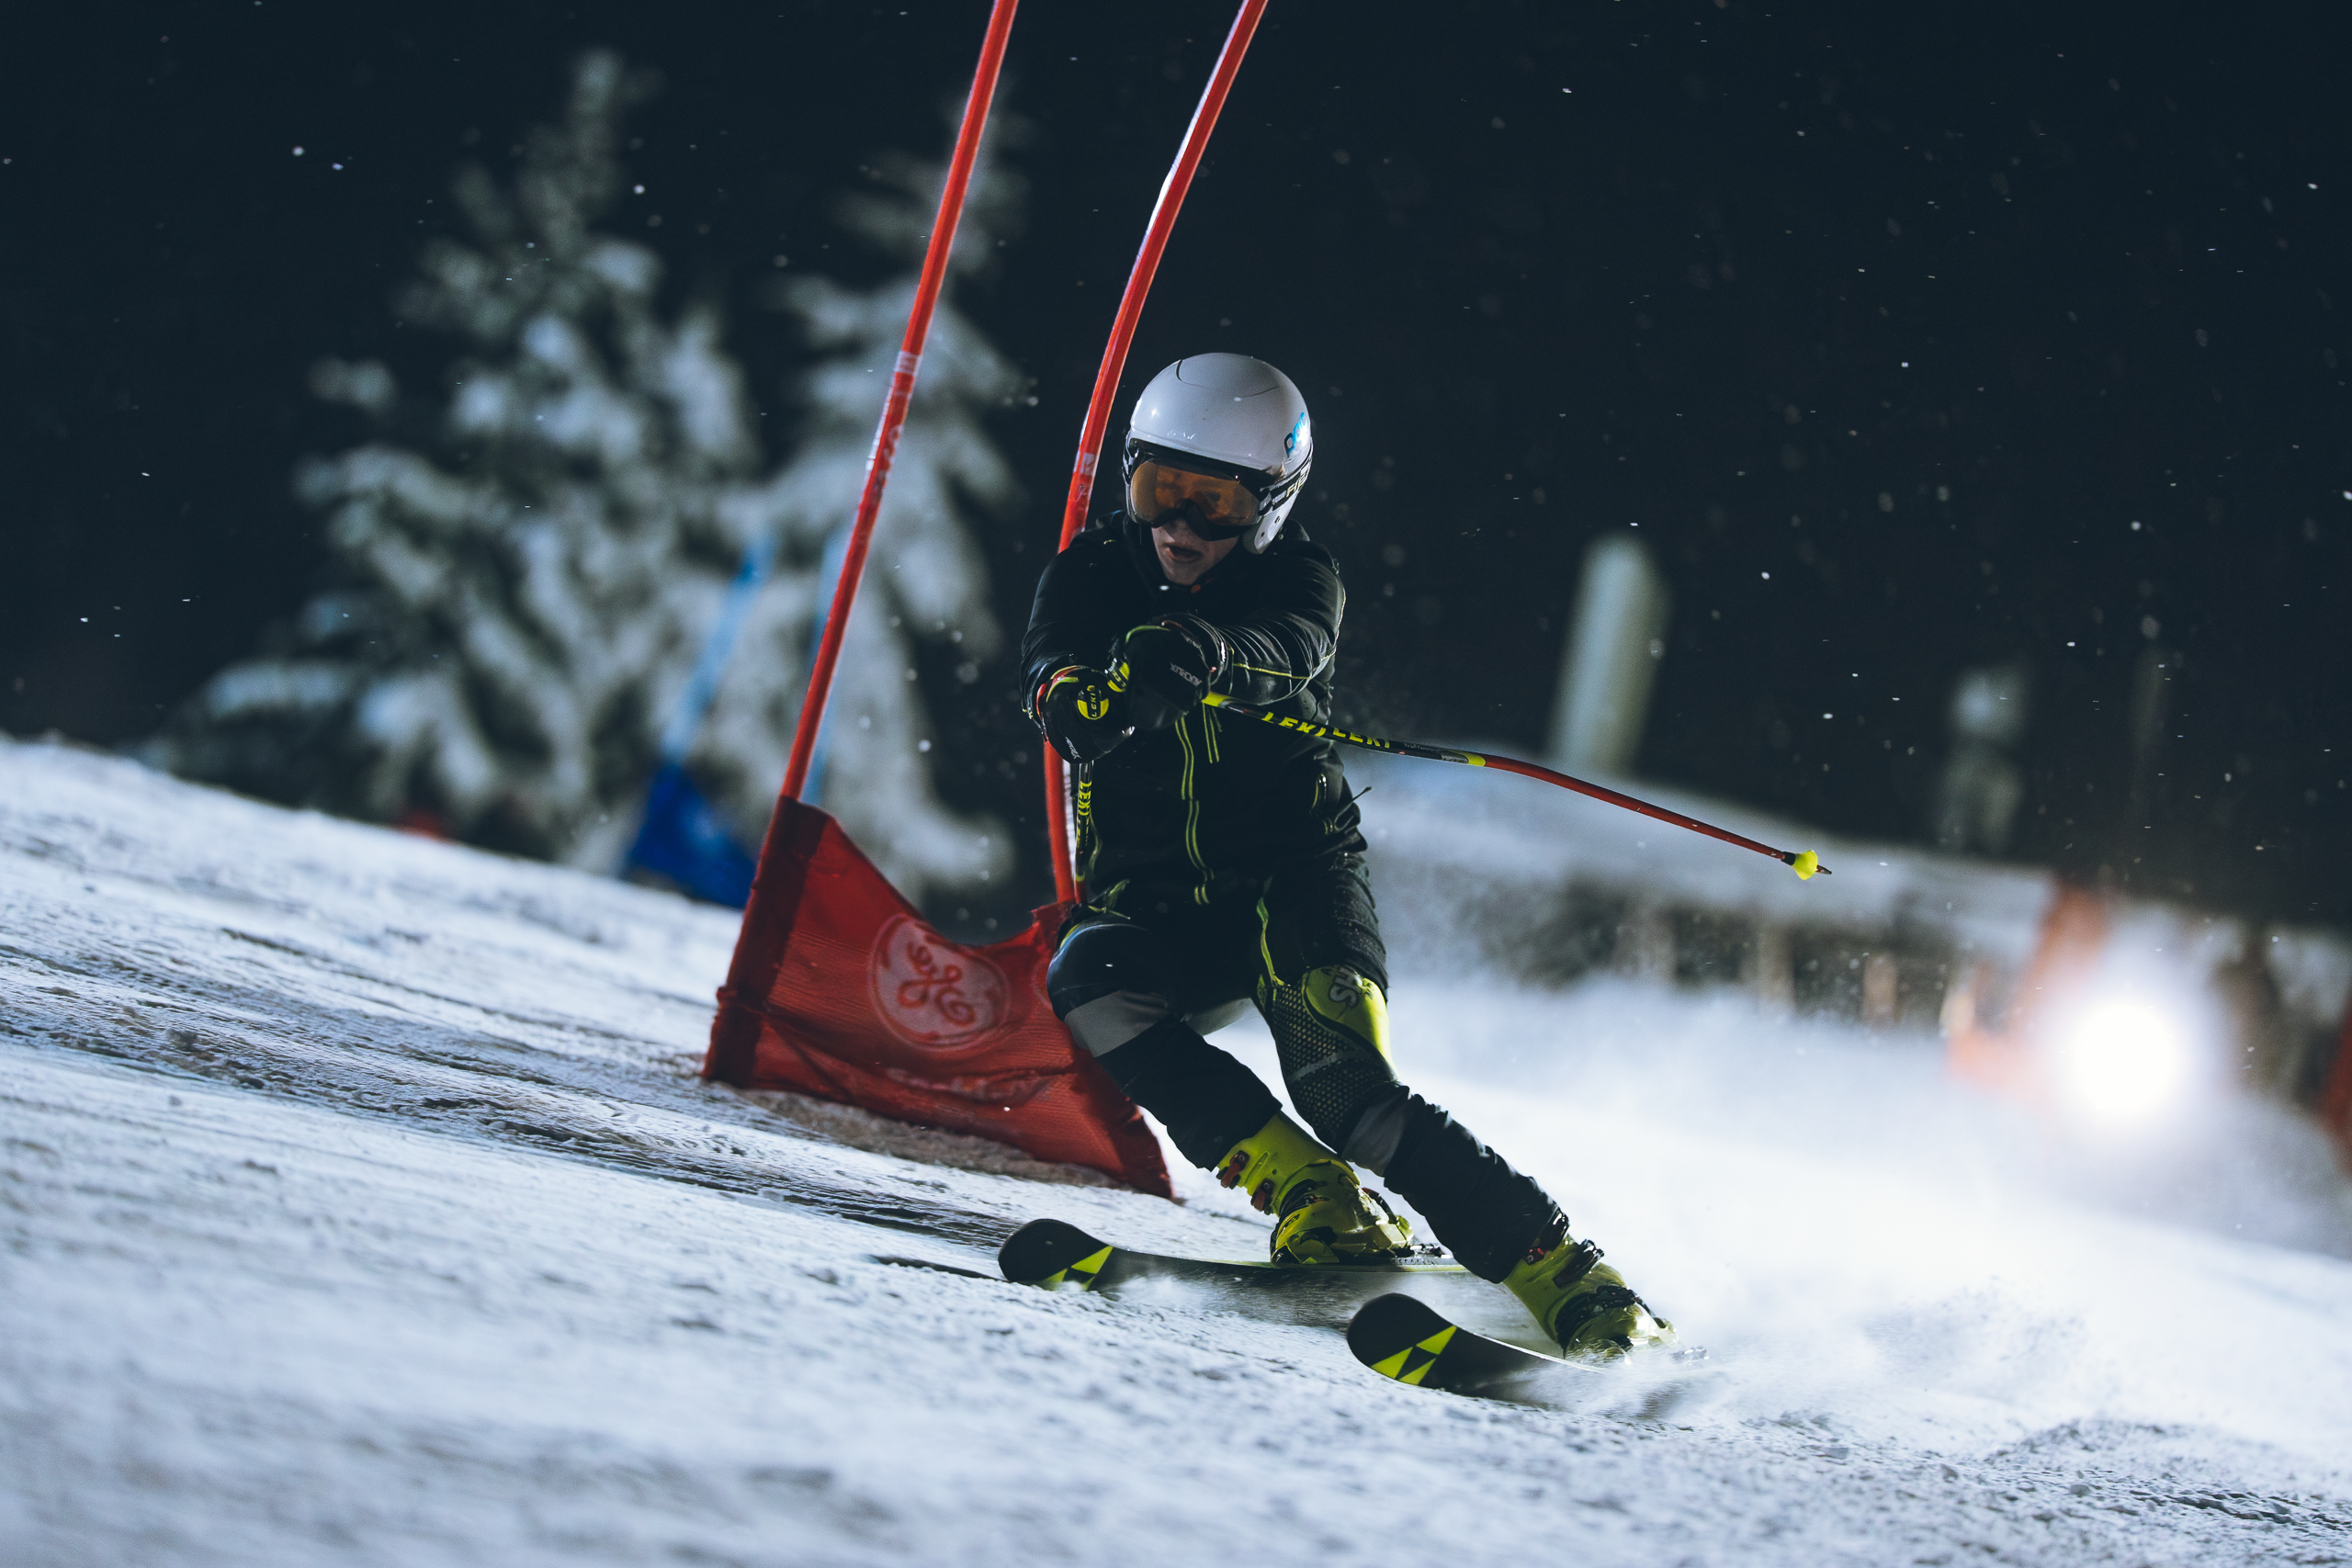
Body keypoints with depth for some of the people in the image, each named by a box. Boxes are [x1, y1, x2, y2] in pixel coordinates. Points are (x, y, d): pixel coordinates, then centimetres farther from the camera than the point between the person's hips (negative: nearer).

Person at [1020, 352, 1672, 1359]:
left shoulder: (1296, 580, -3)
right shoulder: (1095, 573, 3)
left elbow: (1282, 652, -28)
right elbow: (1051, 662, -18)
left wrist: (1200, 653, -53)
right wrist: (1077, 695, -45)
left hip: (1295, 877, -3)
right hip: (1153, 908, 3)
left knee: (1347, 1091, -25)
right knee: (1082, 987, -30)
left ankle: (1559, 1271, -22)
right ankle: (1311, 1196, -29)